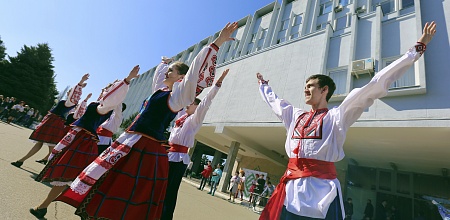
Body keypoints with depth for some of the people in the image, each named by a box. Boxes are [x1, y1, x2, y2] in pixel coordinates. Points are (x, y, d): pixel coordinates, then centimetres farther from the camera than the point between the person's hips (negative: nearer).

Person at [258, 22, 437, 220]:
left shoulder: (337, 115, 1)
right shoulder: (295, 116, 14)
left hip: (321, 191, -4)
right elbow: (273, 101, 30)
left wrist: (418, 48, -3)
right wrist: (263, 84, 45)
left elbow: (375, 86, -4)